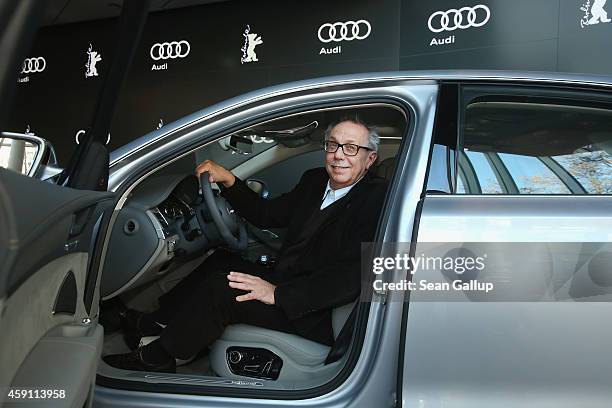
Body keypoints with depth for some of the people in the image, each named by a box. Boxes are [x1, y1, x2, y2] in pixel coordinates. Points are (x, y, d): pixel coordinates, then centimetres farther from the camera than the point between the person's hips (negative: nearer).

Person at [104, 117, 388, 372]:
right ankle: (155, 323, 19)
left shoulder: (376, 200, -18)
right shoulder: (315, 181, 9)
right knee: (221, 260, 9)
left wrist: (278, 294, -29)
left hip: (317, 317, -8)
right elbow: (264, 214, 16)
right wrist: (229, 181, 0)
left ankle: (156, 357, 3)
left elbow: (354, 275, -28)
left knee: (221, 288, -17)